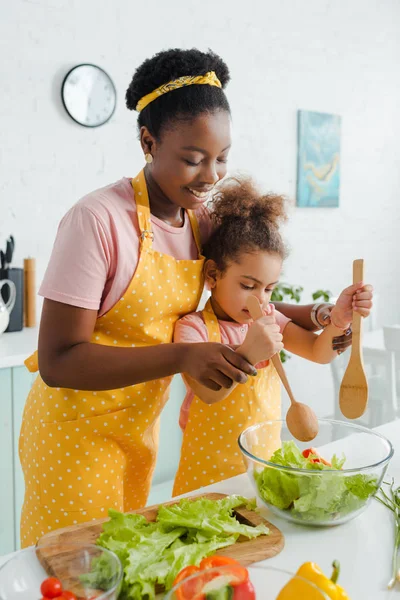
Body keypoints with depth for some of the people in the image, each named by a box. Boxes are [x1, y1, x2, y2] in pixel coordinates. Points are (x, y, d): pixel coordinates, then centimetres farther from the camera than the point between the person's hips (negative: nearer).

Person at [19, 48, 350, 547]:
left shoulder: (202, 220, -3)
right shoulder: (98, 219, -24)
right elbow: (57, 361, -25)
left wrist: (311, 317, -8)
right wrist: (181, 357, -35)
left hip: (141, 426, 6)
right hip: (77, 431, -6)